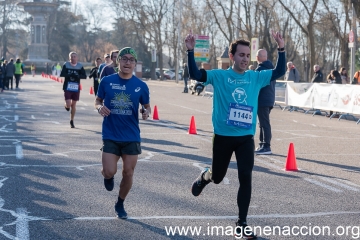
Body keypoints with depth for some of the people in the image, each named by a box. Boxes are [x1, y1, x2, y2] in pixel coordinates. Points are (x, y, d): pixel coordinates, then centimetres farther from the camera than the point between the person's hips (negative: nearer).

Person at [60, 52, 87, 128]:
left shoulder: (80, 66, 1)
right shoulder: (66, 65, -3)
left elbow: (84, 76, -4)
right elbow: (62, 74, -10)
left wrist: (77, 76, -22)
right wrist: (69, 75, -25)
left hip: (76, 88, 2)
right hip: (67, 87, -2)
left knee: (73, 105, 9)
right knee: (68, 105, -11)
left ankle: (72, 121, 25)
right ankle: (66, 105, 29)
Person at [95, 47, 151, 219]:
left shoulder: (141, 86, -2)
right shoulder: (107, 81, -4)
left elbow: (147, 106, 8)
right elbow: (97, 101, 7)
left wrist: (147, 112, -15)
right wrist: (100, 107, -16)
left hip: (132, 137, 1)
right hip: (110, 135, -1)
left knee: (128, 173, 6)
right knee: (109, 172, -10)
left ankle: (120, 204, 29)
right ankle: (107, 176, 30)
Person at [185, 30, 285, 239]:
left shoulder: (256, 77, 2)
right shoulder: (219, 76, -6)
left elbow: (279, 72, 1)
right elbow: (195, 74, -15)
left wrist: (281, 48, -11)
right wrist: (191, 51, -27)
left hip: (246, 138, 2)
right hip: (223, 136, -1)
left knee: (246, 178, -6)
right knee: (217, 177, 13)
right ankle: (204, 176, 53)